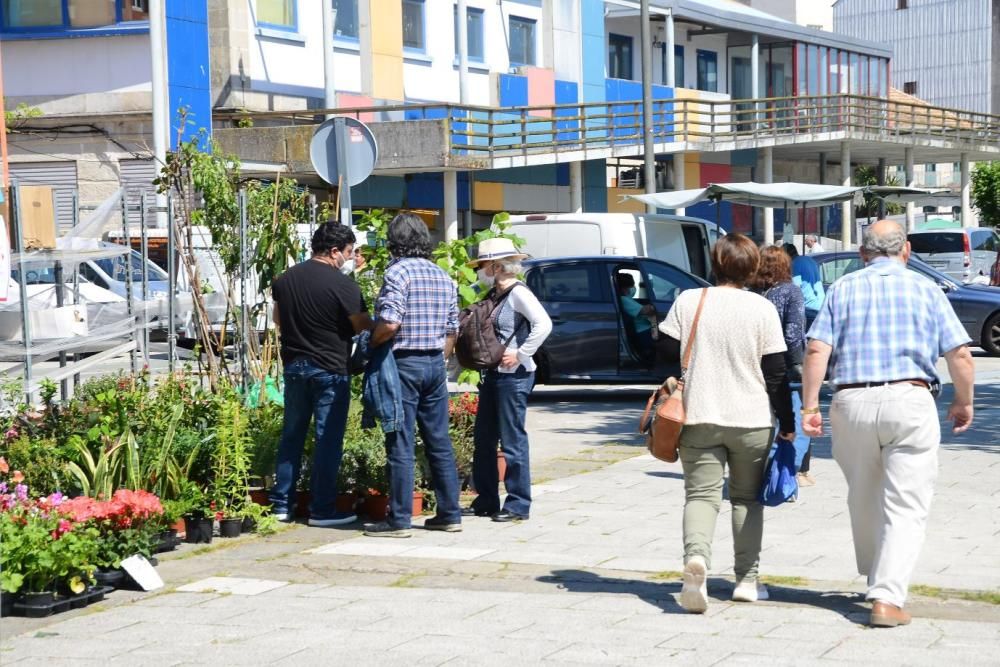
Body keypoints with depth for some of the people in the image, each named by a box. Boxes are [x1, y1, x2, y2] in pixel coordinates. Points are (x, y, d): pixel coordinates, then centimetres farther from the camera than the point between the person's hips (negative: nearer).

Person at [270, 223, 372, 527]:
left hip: (294, 365, 6)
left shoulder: (285, 279, 6)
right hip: (330, 369, -6)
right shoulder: (342, 284, -14)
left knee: (292, 435, 14)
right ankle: (322, 510, 2)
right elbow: (362, 325, -10)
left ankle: (281, 504, 16)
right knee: (328, 439, 0)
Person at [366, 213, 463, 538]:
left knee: (401, 445, -3)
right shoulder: (443, 276, 12)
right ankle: (450, 514, 15)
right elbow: (452, 330, 14)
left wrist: (370, 345, -5)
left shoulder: (398, 272, -11)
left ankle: (399, 519, -1)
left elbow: (389, 323, -21)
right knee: (439, 442, 11)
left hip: (404, 363, -7)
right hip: (436, 364, 7)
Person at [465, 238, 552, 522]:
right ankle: (486, 501, 21)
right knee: (484, 440, 13)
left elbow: (544, 324, -24)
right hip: (492, 375, 10)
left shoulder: (518, 293, -12)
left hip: (513, 376, -10)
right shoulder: (496, 295, 14)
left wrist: (520, 354, -22)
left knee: (513, 440, -5)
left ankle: (518, 504, 2)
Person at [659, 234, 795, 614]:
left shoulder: (688, 301, -2)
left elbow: (668, 351, 2)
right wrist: (787, 423, 4)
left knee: (701, 493, 1)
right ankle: (747, 579, 14)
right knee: (747, 497, 15)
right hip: (751, 420, 0)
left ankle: (696, 556, -28)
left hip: (699, 416, 0)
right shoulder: (762, 308, -4)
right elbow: (776, 372, -3)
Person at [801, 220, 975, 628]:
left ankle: (876, 580, 36)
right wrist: (964, 402, 17)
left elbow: (817, 351, -2)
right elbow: (960, 355, 2)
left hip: (852, 402, 2)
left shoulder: (844, 289, 10)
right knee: (906, 509, -1)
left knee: (863, 501, 20)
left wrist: (810, 406, 0)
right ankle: (887, 598, -13)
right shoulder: (925, 289, 8)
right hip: (910, 400, -2)